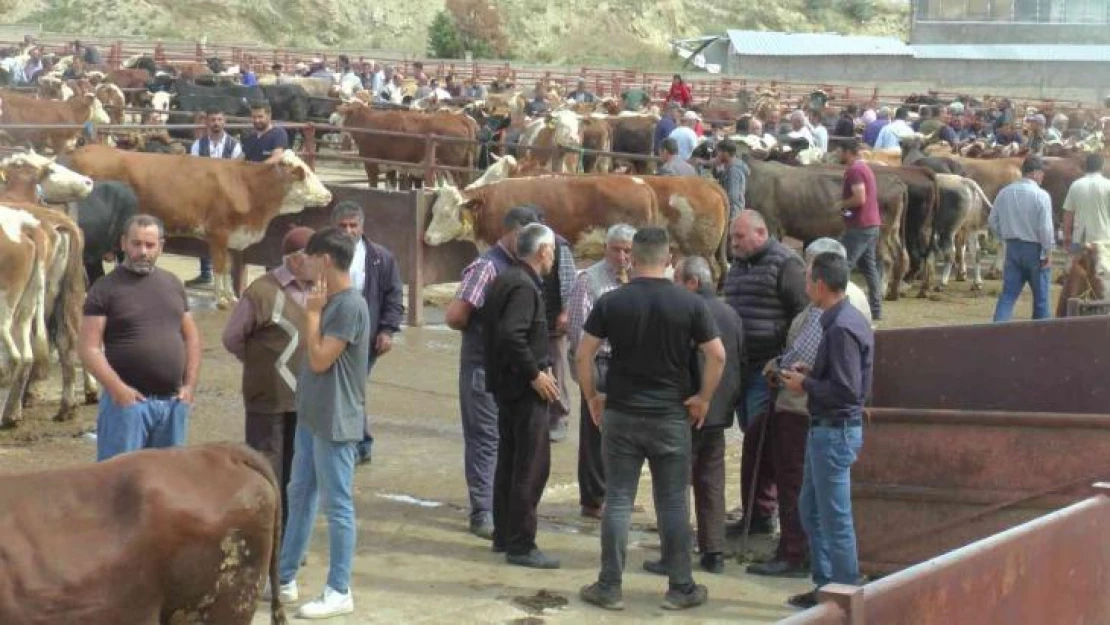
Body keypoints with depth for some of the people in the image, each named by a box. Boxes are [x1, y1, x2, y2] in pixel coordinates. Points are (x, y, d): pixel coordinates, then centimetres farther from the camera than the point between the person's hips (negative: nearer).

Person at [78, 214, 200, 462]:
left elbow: (191, 337, 17)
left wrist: (190, 385, 5)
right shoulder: (105, 289, -3)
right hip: (128, 400, -5)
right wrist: (117, 389, -18)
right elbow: (90, 349, -9)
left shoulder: (173, 284, 13)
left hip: (173, 402, 5)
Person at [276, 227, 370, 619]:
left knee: (337, 505, -2)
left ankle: (339, 592, 6)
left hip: (335, 422, -10)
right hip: (311, 416, 10)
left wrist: (312, 312, -14)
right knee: (300, 495, 16)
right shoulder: (329, 301, 11)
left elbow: (319, 359, -20)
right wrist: (316, 310, 9)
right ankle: (284, 579, 27)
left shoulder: (350, 306, -19)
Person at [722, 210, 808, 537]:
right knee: (753, 440, 11)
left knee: (757, 441, -10)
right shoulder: (737, 266, 19)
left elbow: (803, 313, -13)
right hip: (740, 366, 8)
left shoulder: (785, 264, -8)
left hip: (768, 369, -8)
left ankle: (758, 514, -6)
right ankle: (761, 511, 17)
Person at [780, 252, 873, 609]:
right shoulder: (845, 320, 10)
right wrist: (811, 374, 7)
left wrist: (805, 385, -13)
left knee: (835, 517, -1)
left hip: (835, 431, -10)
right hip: (825, 428, 10)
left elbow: (846, 390, -24)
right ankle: (825, 585, 28)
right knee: (811, 510, 19)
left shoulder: (841, 328, -21)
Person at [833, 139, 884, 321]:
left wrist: (842, 204, -9)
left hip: (859, 227, -10)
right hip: (871, 224, 10)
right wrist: (845, 204, 14)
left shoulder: (854, 170, -14)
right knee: (870, 266, 12)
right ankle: (876, 309, 14)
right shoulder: (865, 167, 17)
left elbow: (860, 198, -24)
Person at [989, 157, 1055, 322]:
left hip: (1012, 248, 4)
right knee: (1040, 296, 10)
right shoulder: (1041, 195, -13)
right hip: (1035, 248, -4)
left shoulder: (1004, 192, 2)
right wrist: (1049, 251, -8)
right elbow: (1045, 227, -16)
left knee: (1008, 294, 5)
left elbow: (992, 221, 7)